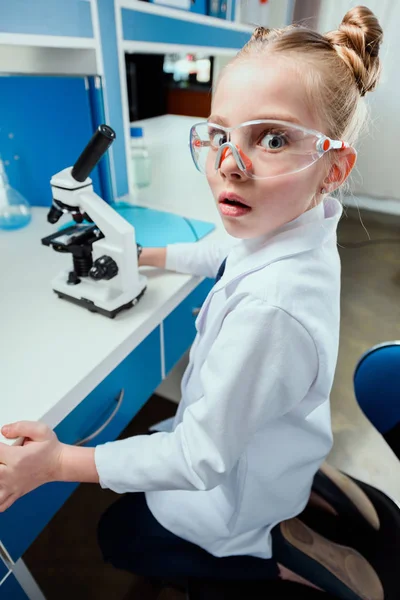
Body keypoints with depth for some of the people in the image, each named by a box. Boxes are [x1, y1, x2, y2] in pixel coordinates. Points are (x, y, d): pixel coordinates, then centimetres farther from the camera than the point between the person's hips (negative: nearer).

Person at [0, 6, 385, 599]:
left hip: (240, 496, -7)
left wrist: (61, 462, -23)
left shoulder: (269, 310, -43)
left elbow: (202, 459, -30)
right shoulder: (298, 224, -16)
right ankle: (306, 487, 27)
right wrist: (148, 255, 14)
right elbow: (222, 252, 6)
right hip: (258, 434, 7)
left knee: (118, 537, 20)